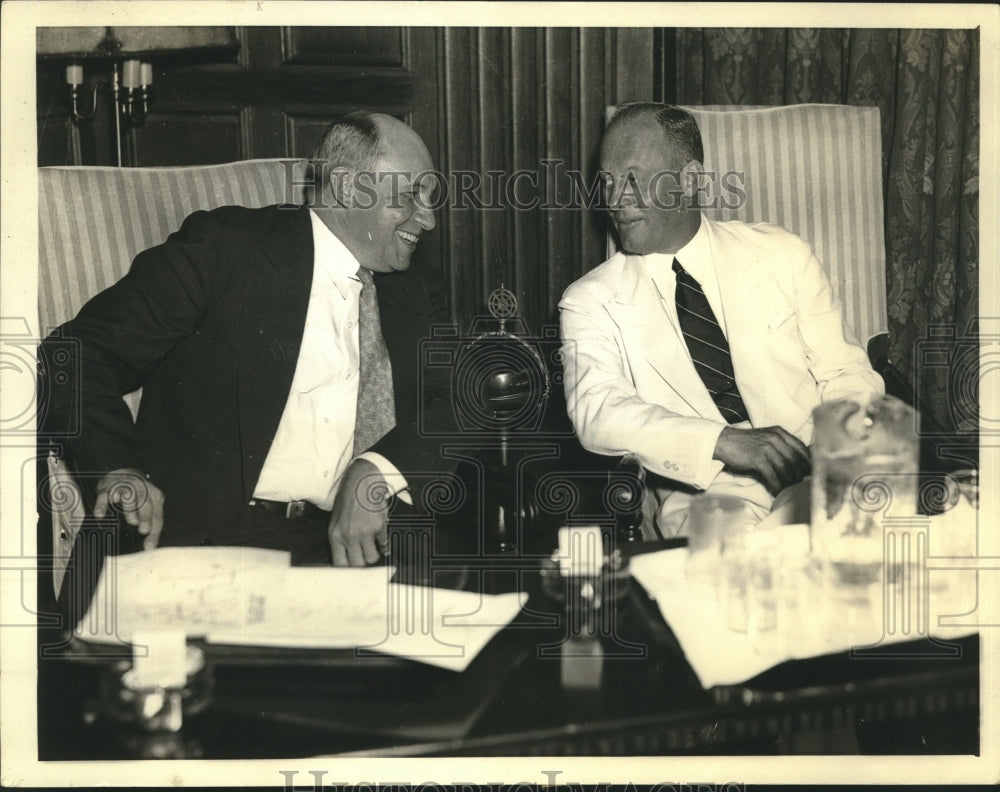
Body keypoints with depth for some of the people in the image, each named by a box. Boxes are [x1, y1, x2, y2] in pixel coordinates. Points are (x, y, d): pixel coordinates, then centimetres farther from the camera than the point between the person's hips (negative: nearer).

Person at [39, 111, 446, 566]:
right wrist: (118, 468, -22)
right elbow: (80, 353, -3)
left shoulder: (408, 297, 15)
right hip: (208, 534, -4)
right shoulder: (224, 247, -1)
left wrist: (375, 473, -15)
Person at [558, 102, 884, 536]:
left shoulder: (783, 255, 10)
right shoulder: (590, 302, 4)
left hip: (821, 482, 3)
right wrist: (726, 442, -29)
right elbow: (597, 414, -13)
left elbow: (847, 375, 9)